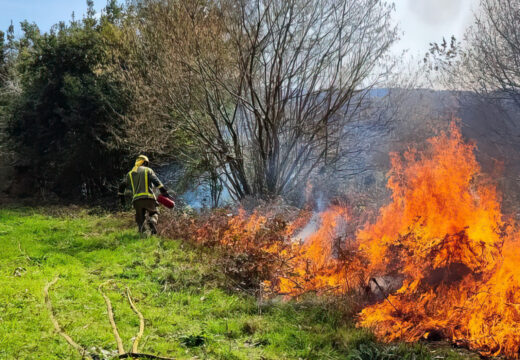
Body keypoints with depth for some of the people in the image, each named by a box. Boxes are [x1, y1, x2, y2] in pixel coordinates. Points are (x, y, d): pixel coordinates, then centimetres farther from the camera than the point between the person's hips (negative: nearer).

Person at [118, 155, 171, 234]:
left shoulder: (130, 173, 21)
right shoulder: (148, 170, 10)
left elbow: (122, 186, 25)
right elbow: (157, 182, -4)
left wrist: (121, 197, 38)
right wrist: (165, 193, -8)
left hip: (136, 200, 3)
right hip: (148, 198, -3)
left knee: (140, 220, 13)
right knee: (154, 213, 17)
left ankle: (143, 233, -13)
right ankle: (152, 221, -18)